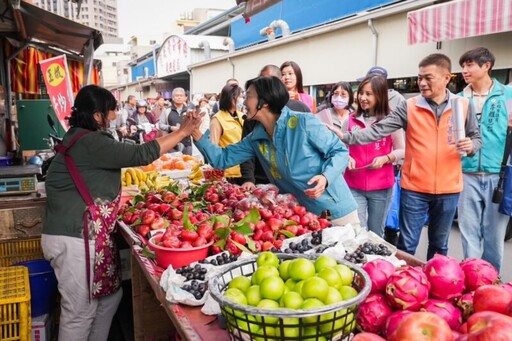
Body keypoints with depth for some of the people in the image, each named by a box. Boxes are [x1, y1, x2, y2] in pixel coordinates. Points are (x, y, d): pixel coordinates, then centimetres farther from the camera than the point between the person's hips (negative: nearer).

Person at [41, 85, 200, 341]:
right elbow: (140, 155, -21)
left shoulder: (81, 138, 13)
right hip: (74, 240, -11)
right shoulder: (90, 143, -19)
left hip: (84, 234, 11)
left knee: (110, 295, 18)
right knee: (81, 312, 1)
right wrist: (182, 132, -14)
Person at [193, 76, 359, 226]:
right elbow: (222, 159, 5)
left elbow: (340, 151, -10)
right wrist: (197, 134, -5)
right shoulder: (256, 138, 1)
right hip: (301, 215, 5)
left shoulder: (304, 122, -17)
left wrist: (325, 177, -28)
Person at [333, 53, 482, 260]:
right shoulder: (410, 107, -4)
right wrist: (346, 137, -25)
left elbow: (476, 138, 11)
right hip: (414, 188, -2)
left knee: (439, 245, 18)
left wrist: (471, 146, -13)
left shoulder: (463, 106, 1)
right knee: (407, 245, 6)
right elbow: (378, 130, -12)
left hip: (448, 189, 2)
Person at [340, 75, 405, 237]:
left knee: (376, 234, 15)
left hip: (381, 187, 0)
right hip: (353, 186, 1)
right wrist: (347, 158, -10)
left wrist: (385, 158, -16)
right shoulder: (350, 120, 2)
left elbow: (401, 150, 3)